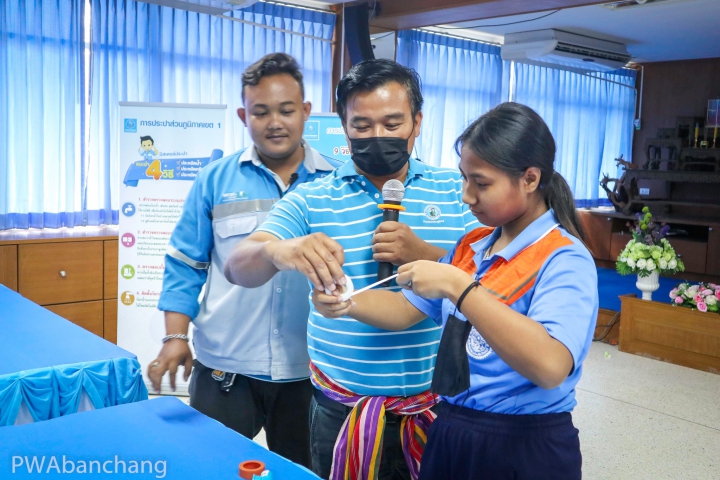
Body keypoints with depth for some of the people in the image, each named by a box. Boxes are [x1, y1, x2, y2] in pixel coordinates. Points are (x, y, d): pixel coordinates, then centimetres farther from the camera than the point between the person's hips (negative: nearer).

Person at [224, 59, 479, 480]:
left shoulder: (456, 191, 1)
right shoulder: (310, 201, -3)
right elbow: (238, 268, -14)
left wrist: (424, 254, -20)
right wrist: (278, 252, -37)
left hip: (441, 405, 1)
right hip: (343, 412, -1)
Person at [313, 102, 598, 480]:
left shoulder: (564, 260, -18)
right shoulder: (471, 247, 5)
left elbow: (550, 366, -33)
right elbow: (407, 310, 8)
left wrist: (458, 287, -34)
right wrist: (347, 304, -11)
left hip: (525, 448, -6)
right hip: (450, 432, 7)